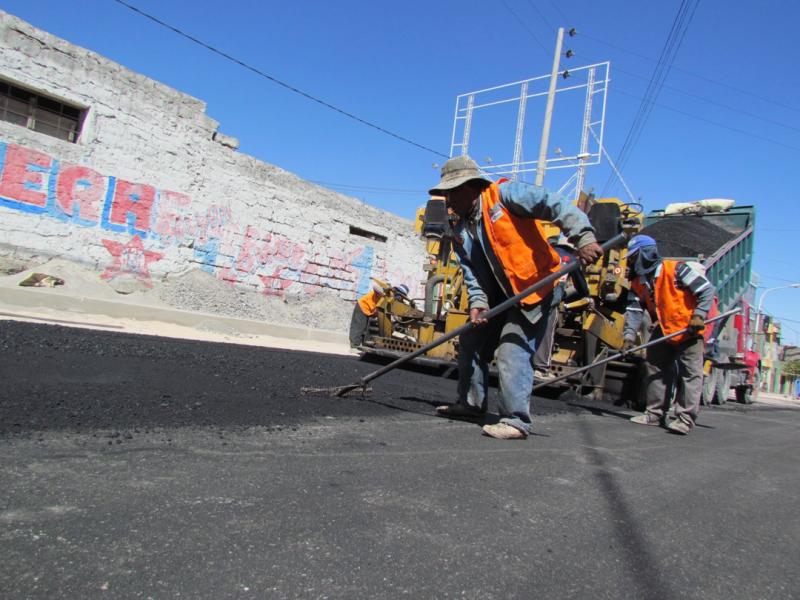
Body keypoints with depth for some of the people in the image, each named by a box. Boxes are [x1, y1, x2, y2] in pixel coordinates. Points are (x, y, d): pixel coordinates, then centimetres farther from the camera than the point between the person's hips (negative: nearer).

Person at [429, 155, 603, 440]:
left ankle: (517, 421, -6)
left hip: (535, 289, -8)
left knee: (512, 351, -16)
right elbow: (470, 271, 3)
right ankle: (471, 403, 29)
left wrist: (583, 237, -32)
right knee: (470, 342, 13)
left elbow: (555, 205, -22)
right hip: (499, 296, 9)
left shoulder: (505, 194, -15)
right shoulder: (461, 230, 7)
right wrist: (477, 302, -12)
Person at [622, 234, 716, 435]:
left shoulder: (676, 269, -17)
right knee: (654, 369, 9)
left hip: (689, 330, -7)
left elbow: (707, 290, -15)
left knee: (690, 373, -6)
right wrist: (629, 335, -14)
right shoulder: (638, 283, 4)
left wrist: (699, 315, -23)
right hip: (663, 332, 8)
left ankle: (685, 419, -5)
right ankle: (655, 414, 18)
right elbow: (634, 311, -2)